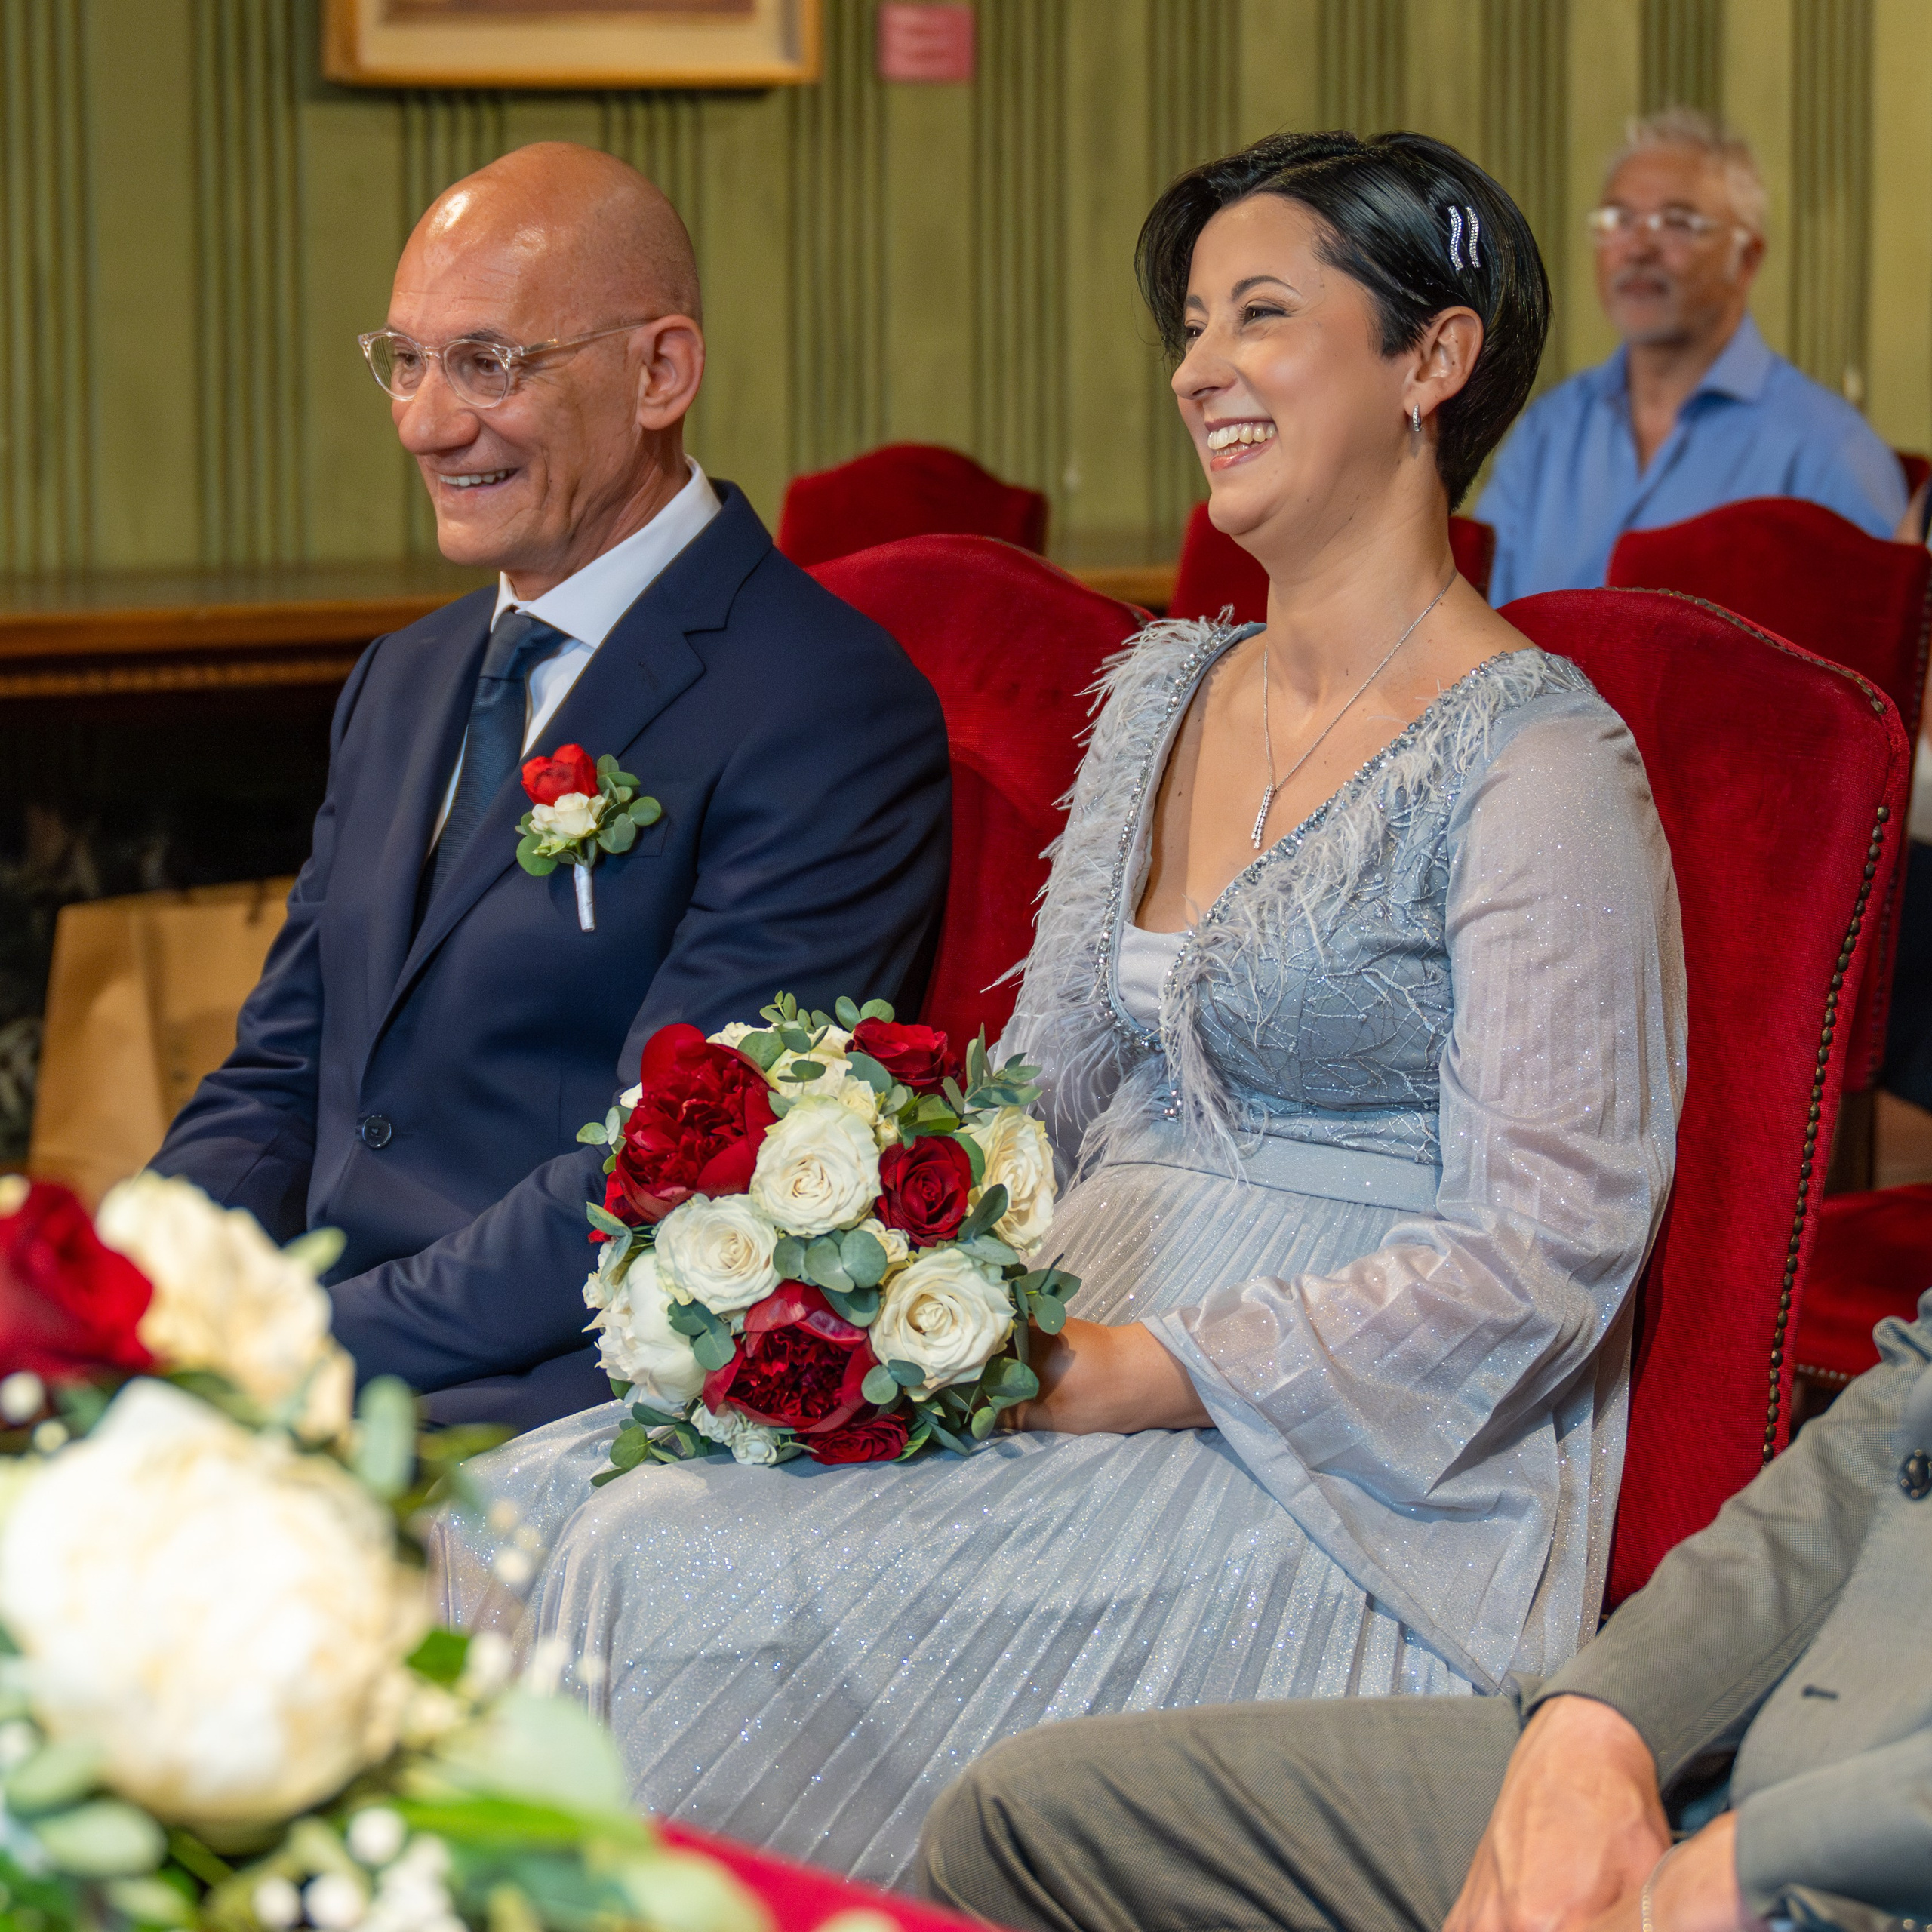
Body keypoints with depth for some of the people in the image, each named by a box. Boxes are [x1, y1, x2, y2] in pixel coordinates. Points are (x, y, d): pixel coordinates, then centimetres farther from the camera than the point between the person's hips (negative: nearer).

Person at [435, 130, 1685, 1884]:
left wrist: (1130, 1380, -21)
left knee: (684, 1575, -26)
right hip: (1085, 1335, 7)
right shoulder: (1165, 695, 15)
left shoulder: (1537, 763, -10)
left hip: (1349, 1464, -7)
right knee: (535, 1507, -14)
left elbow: (1541, 1256, -15)